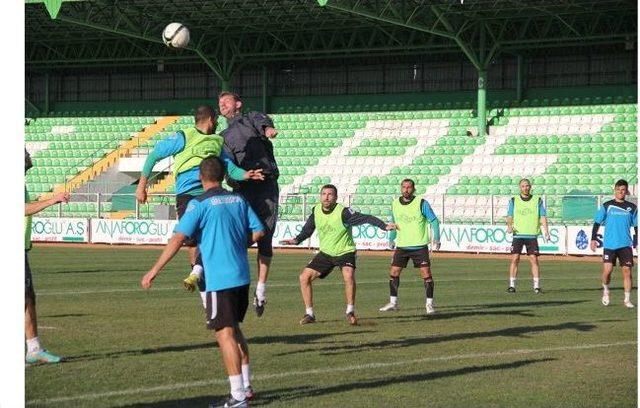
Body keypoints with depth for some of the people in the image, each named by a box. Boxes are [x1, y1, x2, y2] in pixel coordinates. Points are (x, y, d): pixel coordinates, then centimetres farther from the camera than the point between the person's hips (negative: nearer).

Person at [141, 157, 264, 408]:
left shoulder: (199, 204, -9)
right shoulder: (239, 200, 9)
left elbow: (178, 238, -16)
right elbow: (258, 232, 9)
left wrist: (154, 271, -14)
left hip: (220, 279, -7)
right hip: (242, 276, 7)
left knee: (225, 333, -3)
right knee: (234, 329, 20)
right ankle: (246, 386, 24)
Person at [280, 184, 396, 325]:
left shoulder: (343, 212, -22)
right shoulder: (316, 211, -6)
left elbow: (366, 218, -30)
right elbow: (308, 229, 11)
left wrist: (384, 226, -41)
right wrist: (297, 240, -2)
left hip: (345, 252, -5)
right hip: (325, 253, 5)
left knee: (349, 275, -32)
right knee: (304, 277, -4)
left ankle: (350, 312, -16)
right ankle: (309, 314, 10)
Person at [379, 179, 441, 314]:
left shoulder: (422, 203, -9)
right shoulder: (395, 204, 4)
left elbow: (434, 220, -5)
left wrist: (436, 238, -16)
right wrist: (391, 239, 23)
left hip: (420, 246, -4)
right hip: (401, 246, 4)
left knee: (426, 273, -7)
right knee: (393, 273, 2)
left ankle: (430, 303, 3)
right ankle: (393, 302, 14)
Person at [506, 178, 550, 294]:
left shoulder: (537, 200, 7)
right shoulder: (514, 200, 8)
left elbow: (543, 217, 4)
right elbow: (509, 216, 6)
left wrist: (546, 231, -10)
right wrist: (509, 226, -15)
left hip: (532, 235, 0)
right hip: (518, 235, 0)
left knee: (534, 259, -5)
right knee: (515, 258, -6)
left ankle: (536, 286, -1)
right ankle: (512, 285, -1)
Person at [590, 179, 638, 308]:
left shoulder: (632, 208, 7)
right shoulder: (606, 206, 3)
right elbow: (597, 223, 6)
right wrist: (593, 239, -2)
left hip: (626, 245, 1)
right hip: (609, 244, -1)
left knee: (627, 271, -2)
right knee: (607, 269, -12)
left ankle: (627, 299, 8)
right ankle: (605, 290, 17)